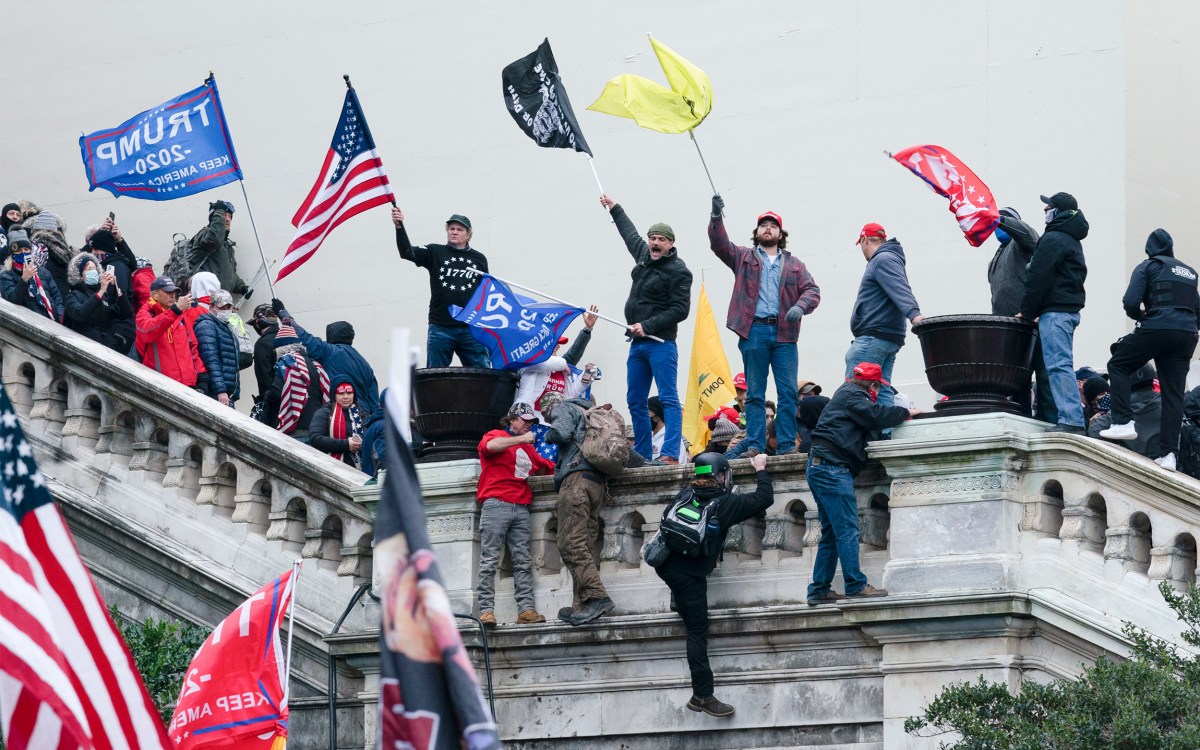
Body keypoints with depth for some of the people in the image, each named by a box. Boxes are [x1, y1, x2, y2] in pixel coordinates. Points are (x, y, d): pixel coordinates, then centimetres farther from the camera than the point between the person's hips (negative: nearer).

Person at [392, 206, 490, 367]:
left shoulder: (479, 259, 11)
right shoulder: (435, 253, 7)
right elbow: (407, 252, -8)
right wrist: (399, 227, -25)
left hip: (471, 329, 1)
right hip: (440, 328, -1)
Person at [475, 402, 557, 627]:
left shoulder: (528, 448, 28)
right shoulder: (496, 435, 9)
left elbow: (547, 467, 32)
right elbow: (491, 445, -14)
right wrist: (522, 439, -9)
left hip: (521, 508, 7)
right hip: (496, 505, -7)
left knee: (523, 561, -2)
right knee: (489, 560, -9)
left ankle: (526, 609, -7)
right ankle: (485, 610, -13)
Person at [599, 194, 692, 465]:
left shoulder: (677, 271, -10)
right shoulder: (644, 255, 13)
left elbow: (680, 310, -15)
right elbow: (631, 234, 34)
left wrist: (647, 326, -18)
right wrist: (615, 208, 45)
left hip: (661, 344, -9)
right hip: (638, 343, 9)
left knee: (668, 399, -13)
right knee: (635, 402, 9)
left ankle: (671, 454, -20)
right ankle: (642, 453, 14)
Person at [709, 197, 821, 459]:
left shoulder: (794, 264, 18)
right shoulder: (744, 258, 16)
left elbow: (812, 290, 9)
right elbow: (719, 244, 2)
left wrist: (800, 306, -12)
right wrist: (716, 217, -15)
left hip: (784, 333, 1)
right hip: (754, 331, -1)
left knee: (788, 392, -4)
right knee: (754, 393, 0)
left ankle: (788, 445, -3)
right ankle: (755, 444, 0)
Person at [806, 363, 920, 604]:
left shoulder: (847, 393, 27)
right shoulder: (852, 395, -3)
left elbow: (870, 419, 25)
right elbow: (875, 415, -16)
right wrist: (906, 412, -5)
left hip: (821, 467, 10)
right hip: (832, 468, -10)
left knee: (831, 534, 9)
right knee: (847, 530, -13)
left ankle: (819, 590, 6)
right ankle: (856, 586, -17)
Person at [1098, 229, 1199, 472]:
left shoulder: (1148, 267, 5)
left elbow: (1130, 303, -6)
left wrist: (1142, 316, 12)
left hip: (1156, 328, -5)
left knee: (1118, 365, 15)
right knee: (1174, 392, 4)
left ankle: (1123, 423, 0)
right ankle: (1168, 452, -4)